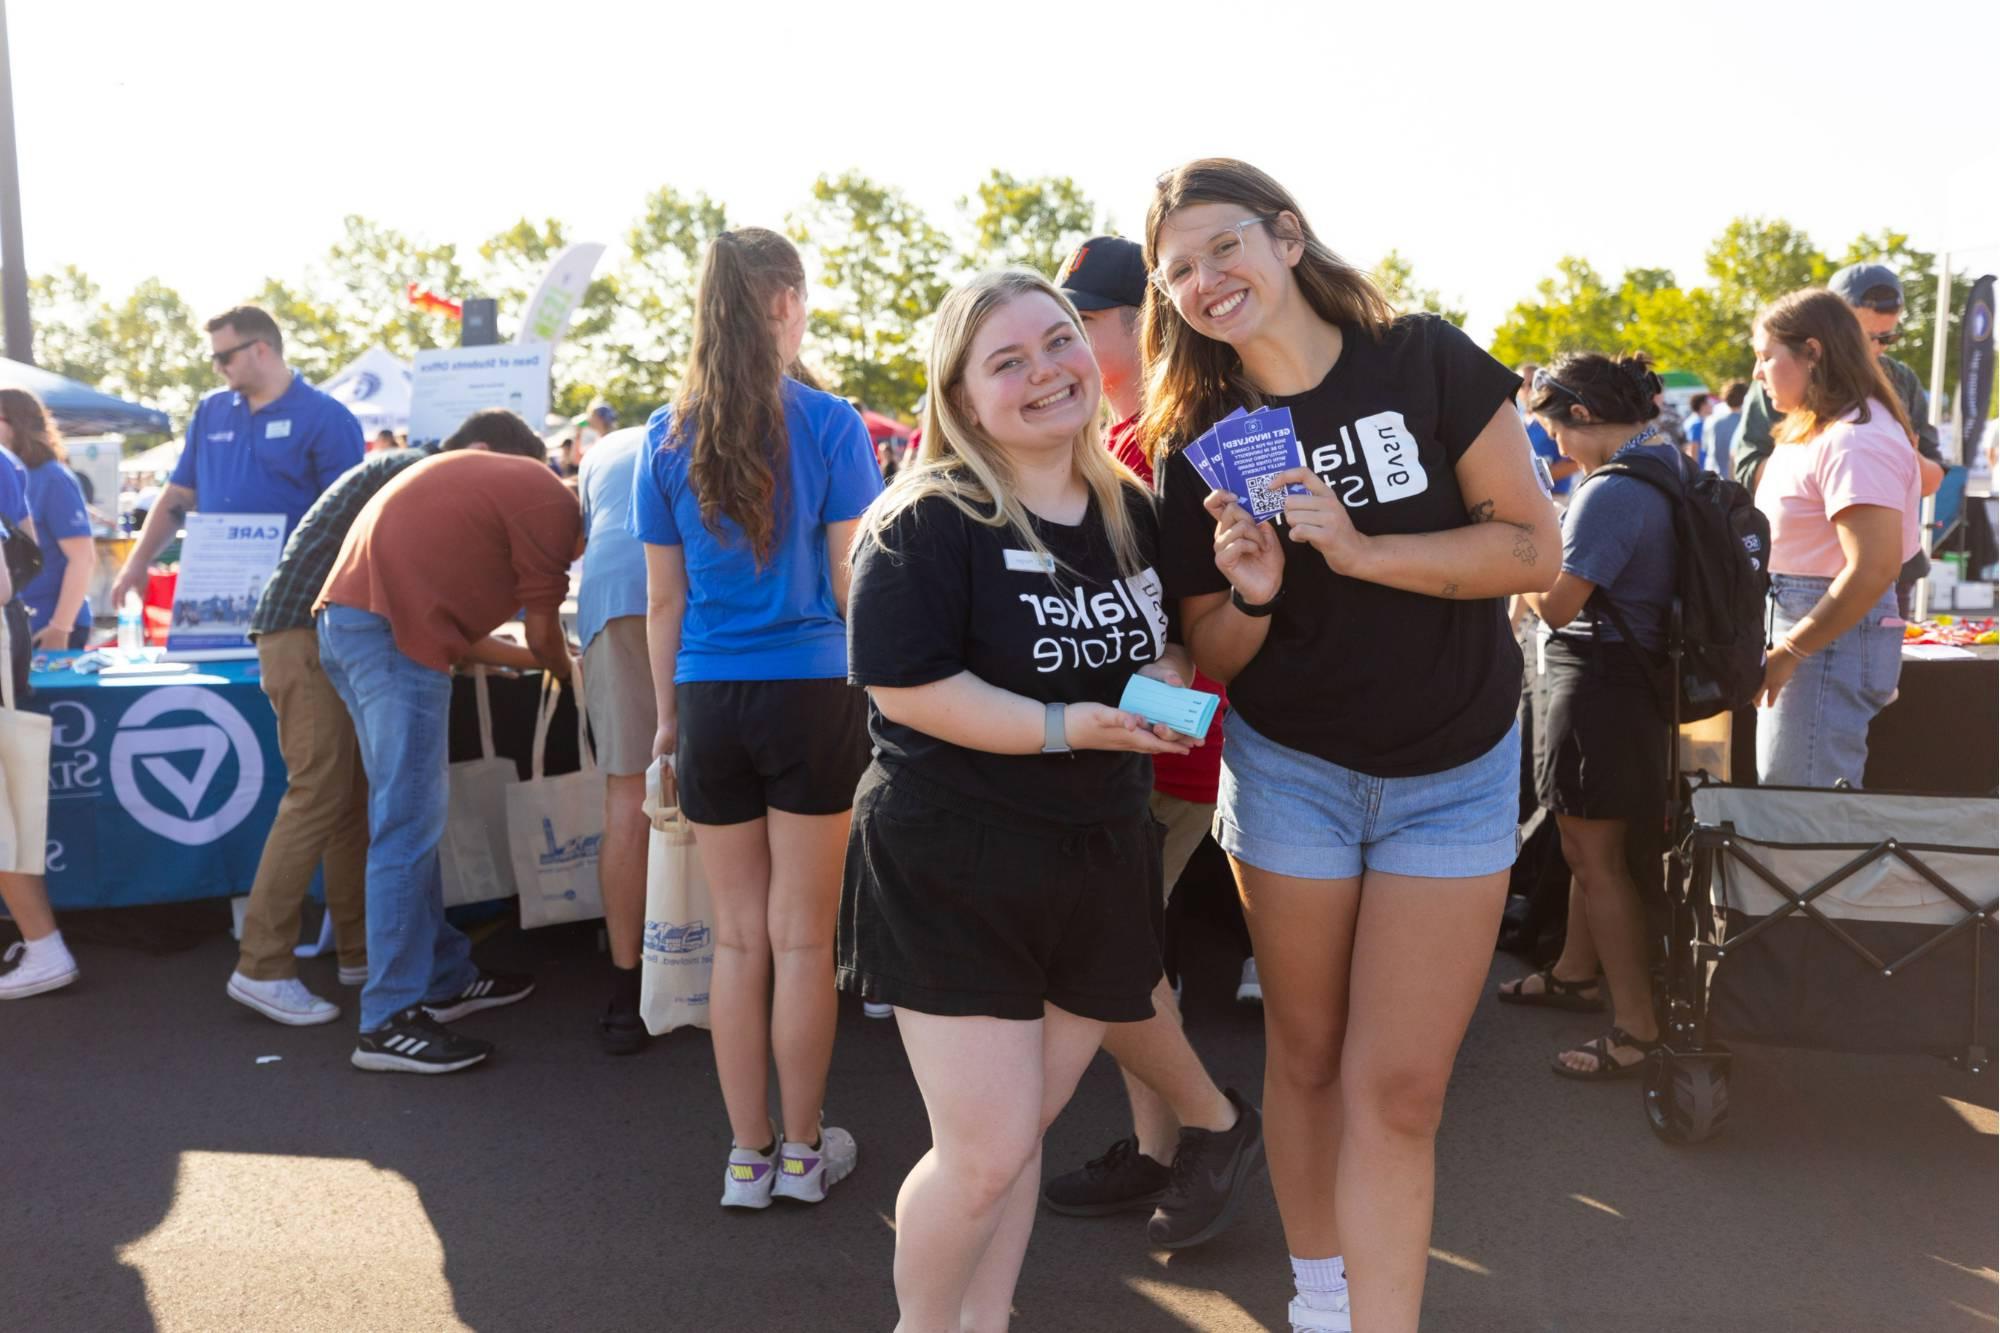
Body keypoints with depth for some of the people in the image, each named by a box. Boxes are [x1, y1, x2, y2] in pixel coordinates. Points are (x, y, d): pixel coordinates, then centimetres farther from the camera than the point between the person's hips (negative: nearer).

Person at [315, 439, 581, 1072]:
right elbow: (544, 633, 2)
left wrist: (527, 659, 34)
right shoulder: (551, 504, -3)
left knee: (411, 821, 15)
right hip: (393, 631, -10)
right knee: (408, 826, -8)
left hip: (350, 617, 10)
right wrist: (567, 670, 23)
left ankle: (444, 976, 25)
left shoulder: (501, 481, 25)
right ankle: (389, 1021, -4)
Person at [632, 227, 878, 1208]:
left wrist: (668, 716, 16)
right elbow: (852, 584, -4)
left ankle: (748, 1155, 21)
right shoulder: (828, 424, -6)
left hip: (709, 702, 3)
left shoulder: (668, 438, 4)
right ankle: (804, 1150, 21)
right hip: (811, 696, -3)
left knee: (738, 937, 12)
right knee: (803, 937, 8)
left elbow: (663, 600, 7)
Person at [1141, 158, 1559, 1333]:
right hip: (1290, 769, 2)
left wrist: (1359, 549, -23)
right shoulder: (1199, 445, -3)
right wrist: (1251, 591, -20)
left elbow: (1536, 550, -11)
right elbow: (1212, 655, 2)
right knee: (1307, 1058, 13)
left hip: (1457, 771, -1)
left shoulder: (1427, 363, -9)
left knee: (1399, 1089, -3)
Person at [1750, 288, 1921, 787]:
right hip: (1800, 625, 10)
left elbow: (1873, 569, -25)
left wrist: (1788, 652, -20)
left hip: (1832, 636, -10)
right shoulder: (1817, 431, 15)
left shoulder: (1854, 440, -18)